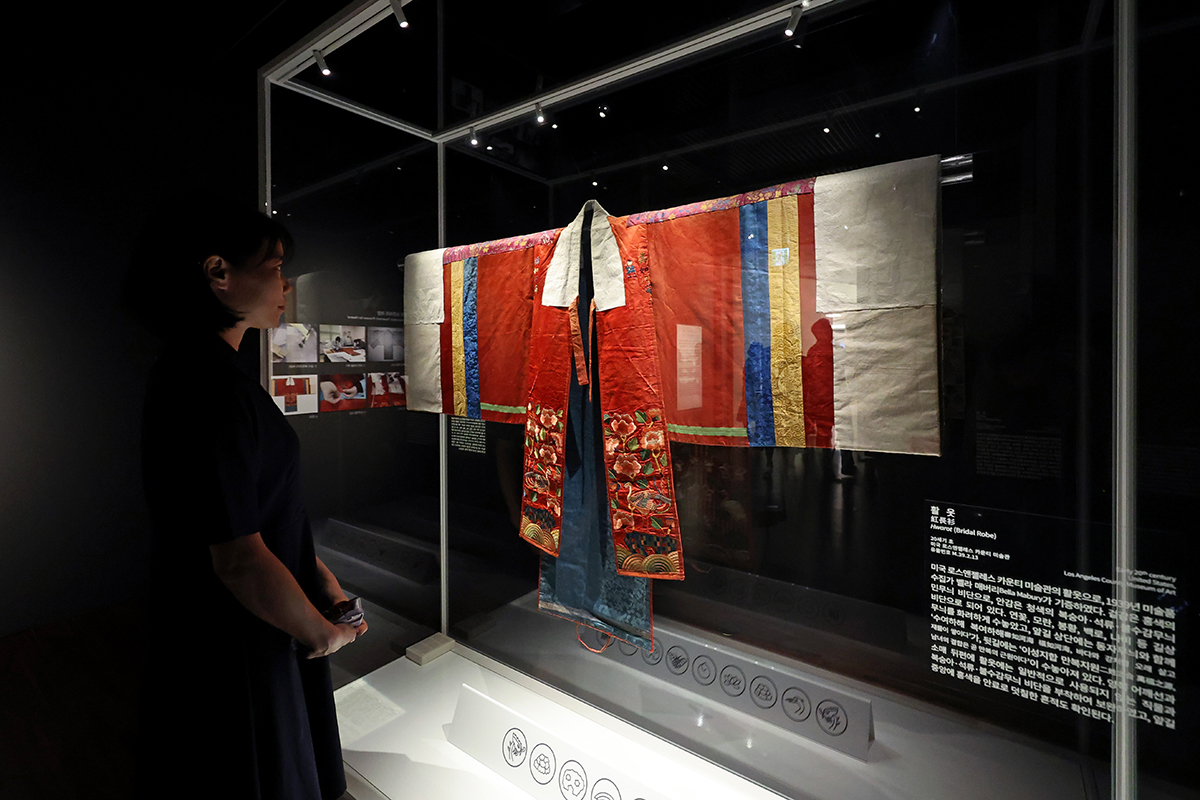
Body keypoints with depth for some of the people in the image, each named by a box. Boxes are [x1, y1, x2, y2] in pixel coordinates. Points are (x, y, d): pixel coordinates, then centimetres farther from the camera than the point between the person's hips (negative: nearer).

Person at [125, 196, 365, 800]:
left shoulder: (194, 369, 5)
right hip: (236, 653, -9)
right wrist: (323, 633, -14)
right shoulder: (213, 387, -29)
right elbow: (241, 559, -30)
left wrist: (317, 571, 7)